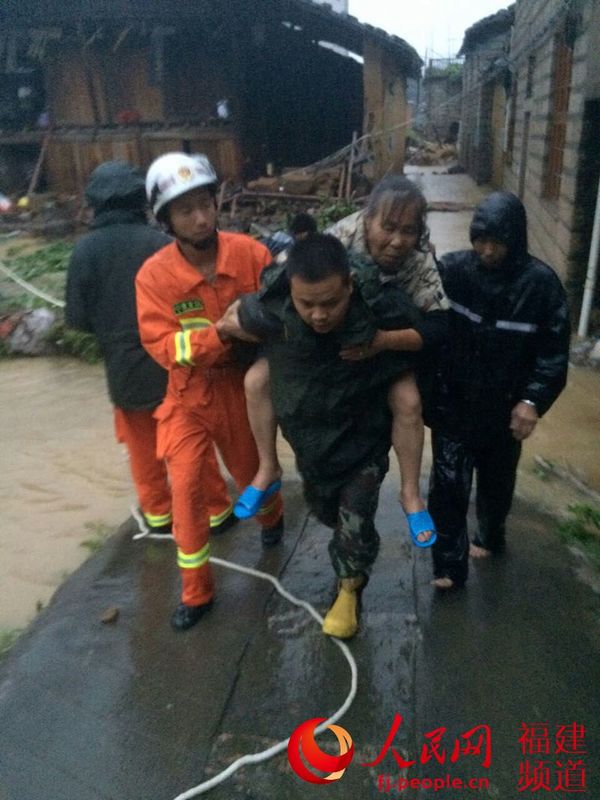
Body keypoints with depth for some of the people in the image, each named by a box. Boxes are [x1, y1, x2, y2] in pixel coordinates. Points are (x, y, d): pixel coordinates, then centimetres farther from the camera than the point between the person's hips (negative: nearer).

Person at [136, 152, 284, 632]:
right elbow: (162, 346, -21)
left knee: (250, 469, 20)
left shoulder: (250, 253, -15)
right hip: (190, 394, 0)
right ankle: (196, 591, 18)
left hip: (243, 385, 1)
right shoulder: (154, 275, -17)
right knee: (187, 486, -2)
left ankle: (272, 518, 57)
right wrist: (221, 333, -33)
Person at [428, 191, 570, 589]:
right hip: (453, 401, 0)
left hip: (505, 406, 1)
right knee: (449, 483, 1)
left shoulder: (540, 282, -12)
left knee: (497, 480, 20)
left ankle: (491, 537, 47)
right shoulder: (453, 269, -11)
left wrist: (533, 399, -18)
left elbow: (554, 350, -8)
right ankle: (450, 564, 18)